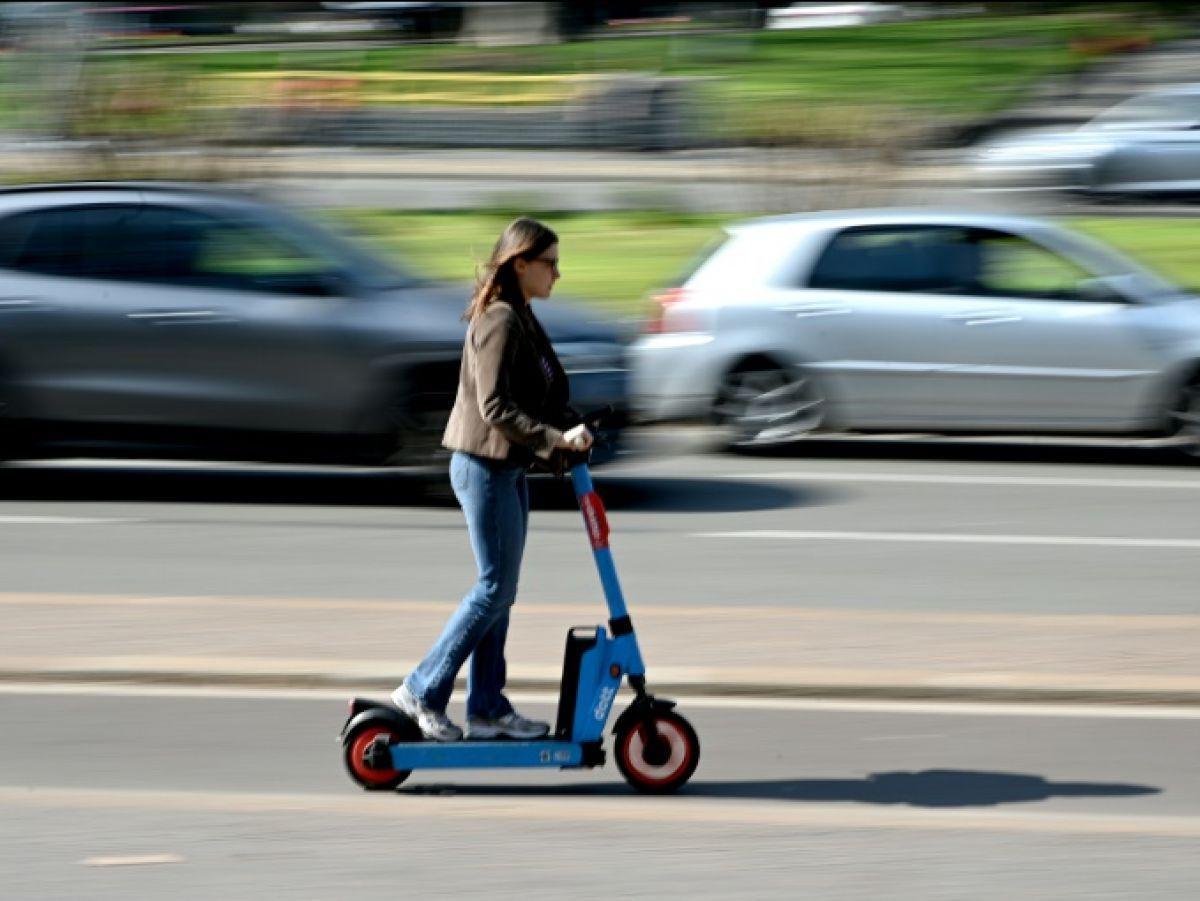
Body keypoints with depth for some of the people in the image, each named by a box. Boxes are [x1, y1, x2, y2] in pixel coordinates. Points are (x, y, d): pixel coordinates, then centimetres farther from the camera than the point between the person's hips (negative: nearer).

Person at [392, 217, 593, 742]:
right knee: (495, 588, -7)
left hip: (508, 468, 10)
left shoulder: (520, 319, 14)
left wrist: (567, 431, 10)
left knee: (499, 590, 12)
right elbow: (495, 408, -23)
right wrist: (556, 439, -26)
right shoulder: (499, 320, -17)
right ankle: (422, 692, -2)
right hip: (485, 467, -10)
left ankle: (486, 708, 16)